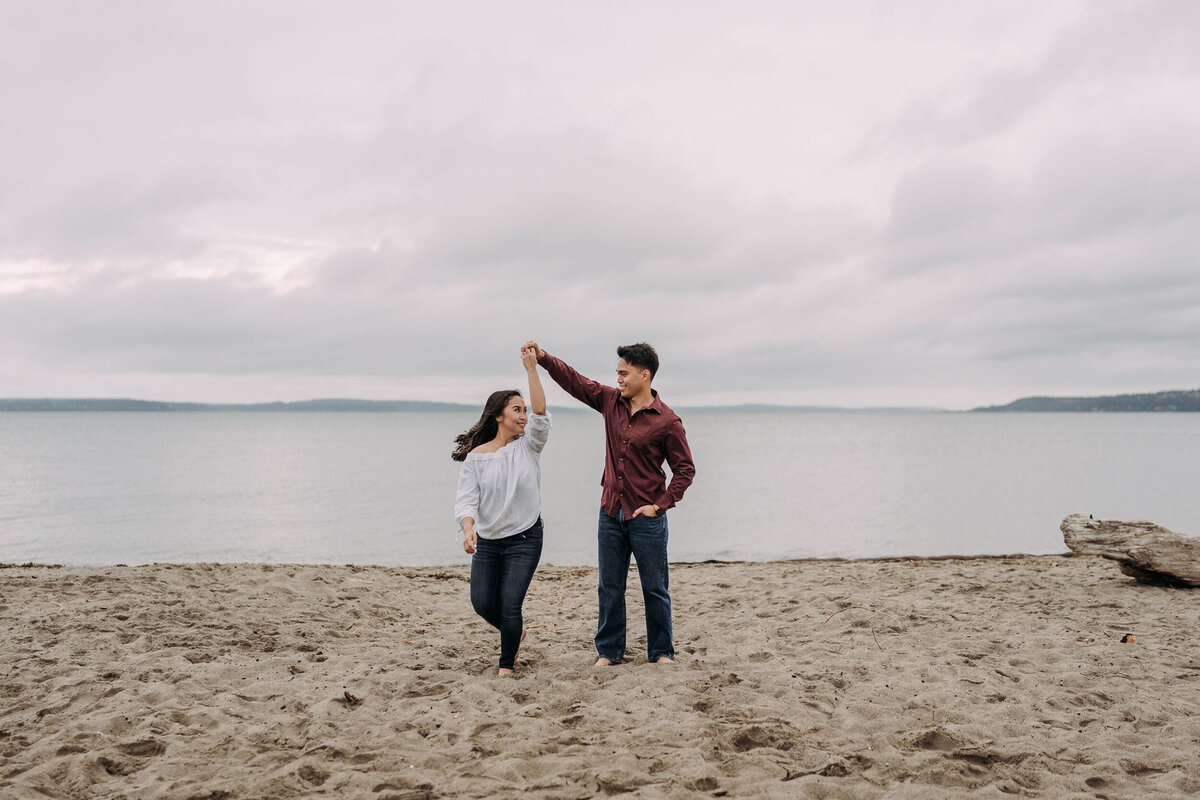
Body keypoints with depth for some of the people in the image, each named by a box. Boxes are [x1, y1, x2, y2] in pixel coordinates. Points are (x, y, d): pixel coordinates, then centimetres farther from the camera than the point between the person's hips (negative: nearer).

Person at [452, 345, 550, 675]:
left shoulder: (528, 446, -2)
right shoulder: (475, 457, -3)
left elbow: (540, 415, -18)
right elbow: (466, 499, -11)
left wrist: (532, 369, -23)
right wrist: (468, 528, -31)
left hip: (525, 539, -2)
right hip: (487, 540, 2)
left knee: (509, 605, -6)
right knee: (482, 603, 6)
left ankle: (507, 664, 16)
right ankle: (515, 632, 38)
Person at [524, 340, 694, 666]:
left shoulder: (667, 421, -11)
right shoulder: (611, 401, 4)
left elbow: (685, 469, -6)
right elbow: (574, 381, 9)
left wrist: (660, 505, -11)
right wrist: (543, 358, -2)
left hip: (646, 517, -5)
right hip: (610, 513, 5)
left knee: (655, 588, 6)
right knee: (609, 587, 11)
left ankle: (661, 652, 20)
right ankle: (609, 651, 22)